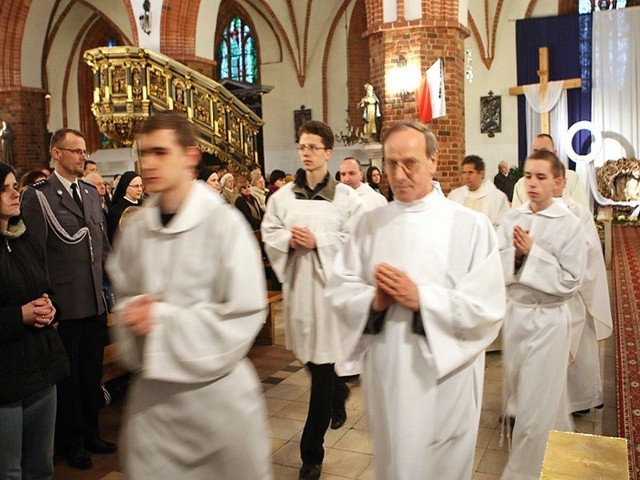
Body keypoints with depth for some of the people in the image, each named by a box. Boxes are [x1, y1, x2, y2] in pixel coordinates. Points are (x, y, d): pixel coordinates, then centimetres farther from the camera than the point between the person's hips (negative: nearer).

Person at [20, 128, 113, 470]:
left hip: (96, 303, 6)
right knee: (67, 377, 11)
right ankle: (70, 442, 30)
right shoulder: (38, 196, -9)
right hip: (65, 307, -5)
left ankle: (91, 433, 37)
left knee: (92, 372, 18)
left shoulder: (91, 193, 10)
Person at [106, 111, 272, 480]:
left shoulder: (223, 222, -14)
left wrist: (164, 318, -18)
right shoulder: (136, 227, 1)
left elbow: (246, 311, -16)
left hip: (215, 385, -3)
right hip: (151, 386, 4)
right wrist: (133, 311, -10)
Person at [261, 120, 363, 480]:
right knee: (311, 359, 17)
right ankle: (338, 396, 50)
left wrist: (317, 241, -16)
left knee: (323, 366, -1)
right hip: (297, 282, 4)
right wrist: (288, 238, -11)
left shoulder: (346, 196, -3)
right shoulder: (283, 196, 7)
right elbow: (269, 234, 9)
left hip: (330, 282, -4)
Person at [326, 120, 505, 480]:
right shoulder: (370, 224, 3)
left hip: (444, 377, -3)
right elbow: (340, 291, 1)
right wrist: (374, 301, -18)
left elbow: (488, 309, -13)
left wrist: (421, 298, -21)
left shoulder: (470, 225, -9)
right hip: (385, 373, 3)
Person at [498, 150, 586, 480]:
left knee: (537, 402, 5)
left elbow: (570, 281, -14)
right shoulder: (512, 218, -1)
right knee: (518, 391, 20)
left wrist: (531, 253, -20)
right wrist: (515, 252, -22)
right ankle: (558, 443, 46)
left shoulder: (569, 224, -12)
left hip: (547, 318, -5)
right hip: (514, 312, 5)